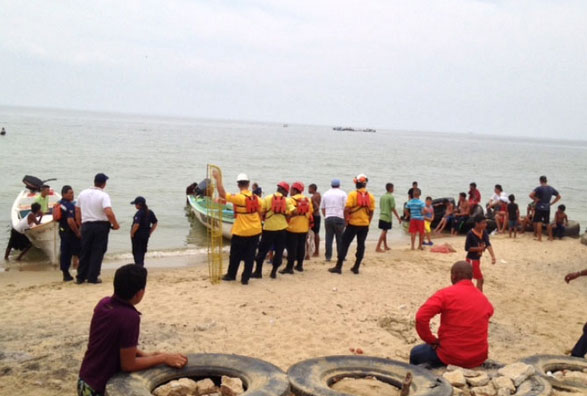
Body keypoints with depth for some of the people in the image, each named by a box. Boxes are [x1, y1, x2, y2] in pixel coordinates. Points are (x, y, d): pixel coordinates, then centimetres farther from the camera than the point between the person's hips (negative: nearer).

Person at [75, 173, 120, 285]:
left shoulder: (83, 193, 5)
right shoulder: (103, 195, -13)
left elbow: (77, 210, 12)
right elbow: (109, 213, -24)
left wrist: (79, 223, 24)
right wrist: (115, 224, -11)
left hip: (86, 225, 5)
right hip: (101, 225, -5)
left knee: (85, 251, 13)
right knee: (97, 252, 4)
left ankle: (80, 277, 17)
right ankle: (93, 277, 5)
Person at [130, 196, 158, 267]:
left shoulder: (139, 213, -18)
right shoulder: (150, 212, 4)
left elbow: (136, 225, -27)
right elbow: (155, 223, 7)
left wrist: (132, 234, -14)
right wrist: (149, 232, 11)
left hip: (137, 235, -7)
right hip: (146, 235, 7)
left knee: (137, 252, 1)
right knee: (142, 251, 19)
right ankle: (141, 265, 26)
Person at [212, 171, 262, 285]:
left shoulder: (238, 198, -18)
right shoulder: (257, 198, 0)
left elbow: (222, 194, -23)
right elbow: (260, 214, 8)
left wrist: (218, 178, -17)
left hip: (240, 232, -4)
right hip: (255, 231, 4)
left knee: (235, 255, 14)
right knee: (250, 256, 9)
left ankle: (231, 275, 29)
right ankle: (245, 278, 13)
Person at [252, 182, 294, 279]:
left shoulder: (267, 198, -1)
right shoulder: (287, 200, 1)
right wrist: (286, 217, 7)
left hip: (269, 228, 0)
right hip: (282, 228, 1)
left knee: (262, 250, 9)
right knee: (279, 251, 11)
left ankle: (258, 271, 11)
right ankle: (274, 272, 12)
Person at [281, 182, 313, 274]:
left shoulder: (291, 200, -13)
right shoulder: (308, 200, 6)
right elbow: (310, 213, 8)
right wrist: (308, 224, 16)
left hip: (292, 228, -6)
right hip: (304, 228, 6)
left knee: (292, 248, -2)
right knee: (301, 246, 14)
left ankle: (289, 267, -2)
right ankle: (300, 265, 22)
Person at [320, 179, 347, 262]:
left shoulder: (326, 194, 11)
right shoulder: (342, 194, 0)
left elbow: (322, 208, 14)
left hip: (328, 218, 3)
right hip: (339, 218, -3)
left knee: (328, 238, 5)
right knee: (340, 238, 3)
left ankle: (328, 256, 4)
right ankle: (340, 256, 5)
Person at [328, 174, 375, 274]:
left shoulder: (353, 194, -10)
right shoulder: (370, 196, 2)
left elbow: (347, 209, -16)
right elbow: (371, 211, 5)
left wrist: (346, 220, -5)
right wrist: (368, 223, 15)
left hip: (353, 223, -3)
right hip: (365, 224, 4)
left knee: (345, 244, 4)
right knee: (361, 245, 11)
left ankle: (338, 267, 5)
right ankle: (356, 268, 13)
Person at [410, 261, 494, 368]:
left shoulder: (445, 294, -13)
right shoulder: (484, 300, 3)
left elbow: (421, 317, -21)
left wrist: (432, 340, -6)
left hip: (452, 356, -5)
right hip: (479, 358, 6)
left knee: (415, 353, 23)